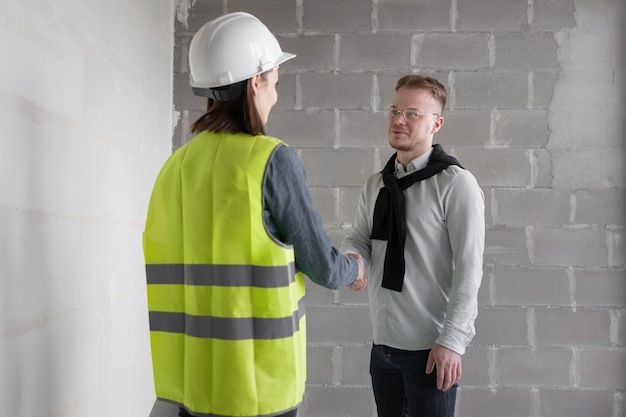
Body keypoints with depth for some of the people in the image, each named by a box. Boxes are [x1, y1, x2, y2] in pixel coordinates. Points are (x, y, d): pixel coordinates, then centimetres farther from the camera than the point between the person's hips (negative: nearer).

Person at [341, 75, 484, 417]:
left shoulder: (456, 184, -10)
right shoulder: (376, 184, 11)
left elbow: (469, 268, -13)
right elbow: (359, 238, 12)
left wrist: (451, 341, -17)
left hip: (430, 350, -6)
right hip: (383, 343, 6)